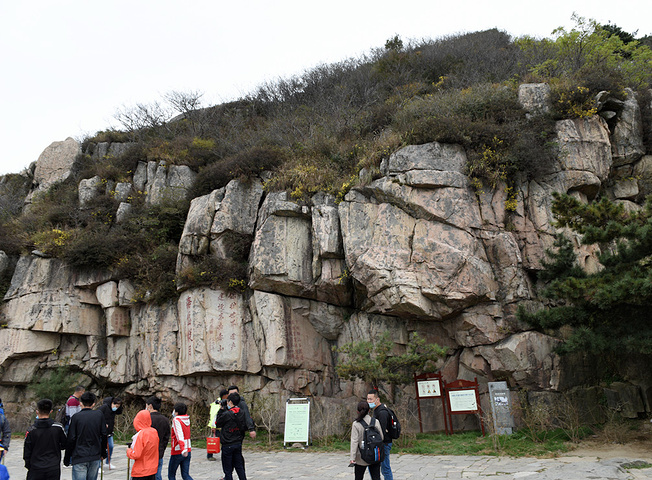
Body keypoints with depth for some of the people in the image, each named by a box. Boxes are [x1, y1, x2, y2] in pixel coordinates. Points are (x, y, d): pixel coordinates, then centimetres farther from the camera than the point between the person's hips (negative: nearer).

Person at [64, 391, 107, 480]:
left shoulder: (76, 417, -5)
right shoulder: (99, 415, 2)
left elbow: (71, 439, -6)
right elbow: (104, 435, 4)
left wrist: (66, 459, 4)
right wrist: (103, 453, 15)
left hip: (79, 457, -3)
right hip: (95, 457, 3)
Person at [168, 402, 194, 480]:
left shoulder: (176, 420, -14)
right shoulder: (187, 419, 6)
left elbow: (179, 435, -27)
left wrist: (183, 449, -37)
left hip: (177, 451, -6)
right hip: (187, 451, 6)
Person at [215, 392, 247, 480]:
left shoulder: (226, 414, -19)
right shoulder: (241, 413, -1)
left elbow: (217, 424, -3)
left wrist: (221, 410, -1)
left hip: (227, 445, -6)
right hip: (238, 443, 6)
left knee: (228, 469, 5)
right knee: (239, 467, 15)